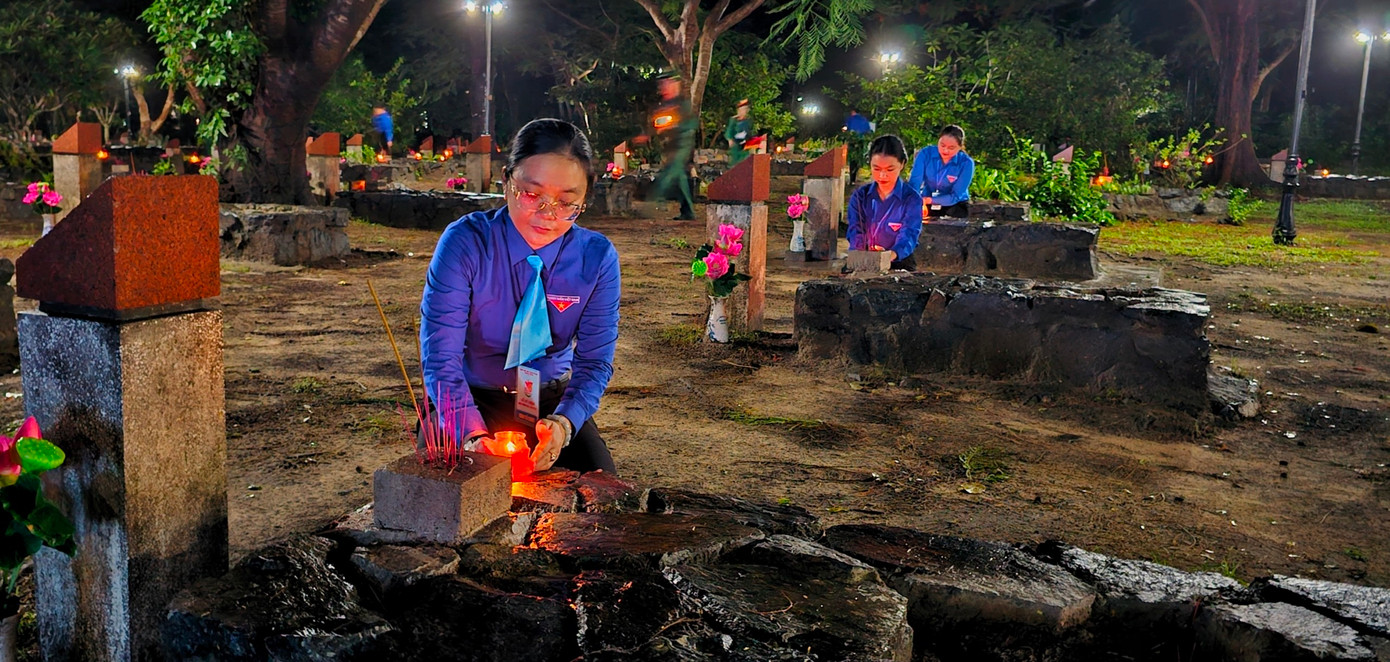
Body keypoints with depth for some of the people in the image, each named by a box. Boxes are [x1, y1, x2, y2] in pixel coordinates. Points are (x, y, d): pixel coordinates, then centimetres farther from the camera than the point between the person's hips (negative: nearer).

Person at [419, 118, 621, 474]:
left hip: (553, 403, 2)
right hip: (471, 401, -1)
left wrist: (564, 424, -32)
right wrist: (473, 436, -40)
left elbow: (594, 361, -11)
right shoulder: (465, 243, -19)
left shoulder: (598, 257, -13)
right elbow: (440, 358, -23)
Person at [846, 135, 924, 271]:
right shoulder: (859, 196, 8)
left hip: (900, 264, -2)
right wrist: (864, 254, -26)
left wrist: (891, 254, -36)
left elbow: (908, 236, -13)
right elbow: (855, 231, -3)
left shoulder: (912, 199, -1)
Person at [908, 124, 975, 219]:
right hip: (926, 207, 2)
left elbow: (955, 196, -18)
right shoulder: (926, 153, -12)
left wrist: (928, 200, -32)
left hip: (955, 207, -1)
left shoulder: (966, 163, -16)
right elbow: (914, 181, -21)